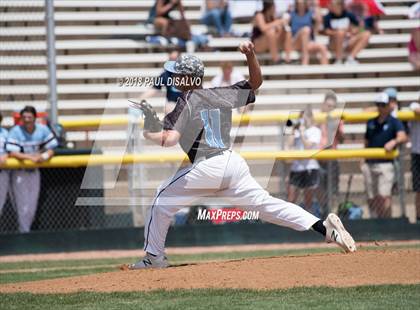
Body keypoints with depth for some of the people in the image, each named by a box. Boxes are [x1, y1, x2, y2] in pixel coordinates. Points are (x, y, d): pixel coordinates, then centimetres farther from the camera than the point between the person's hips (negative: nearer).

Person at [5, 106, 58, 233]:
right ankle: (24, 233, -1)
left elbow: (50, 150, 1)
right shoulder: (15, 132, -13)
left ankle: (25, 230, 22)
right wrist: (31, 157, -30)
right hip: (19, 172, -4)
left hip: (34, 171, 4)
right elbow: (12, 153, -20)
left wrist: (44, 156, -23)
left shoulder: (43, 130, -2)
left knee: (32, 208, 9)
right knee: (23, 207, -7)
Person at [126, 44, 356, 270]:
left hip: (207, 166, -6)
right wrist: (251, 56, 11)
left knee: (163, 199, 9)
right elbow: (256, 83, 27)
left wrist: (148, 134, 5)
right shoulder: (222, 95, 15)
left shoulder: (186, 103, -3)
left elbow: (169, 139, -15)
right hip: (234, 163, 7)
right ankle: (325, 227, -8)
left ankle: (154, 257, 9)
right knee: (264, 203, 5)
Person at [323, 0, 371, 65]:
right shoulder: (328, 17, -6)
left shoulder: (348, 15, 1)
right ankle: (338, 60, -24)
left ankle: (351, 58, -20)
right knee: (340, 32, -35)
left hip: (348, 43, 4)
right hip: (336, 44, -4)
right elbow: (327, 32, -14)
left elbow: (359, 27, 7)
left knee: (366, 34, -16)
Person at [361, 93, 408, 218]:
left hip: (385, 164, -5)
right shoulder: (371, 122, 13)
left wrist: (393, 142, -41)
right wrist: (363, 160, 12)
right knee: (372, 199, 7)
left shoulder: (394, 122, -3)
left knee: (384, 196, -16)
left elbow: (403, 137, -20)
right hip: (370, 164, 5)